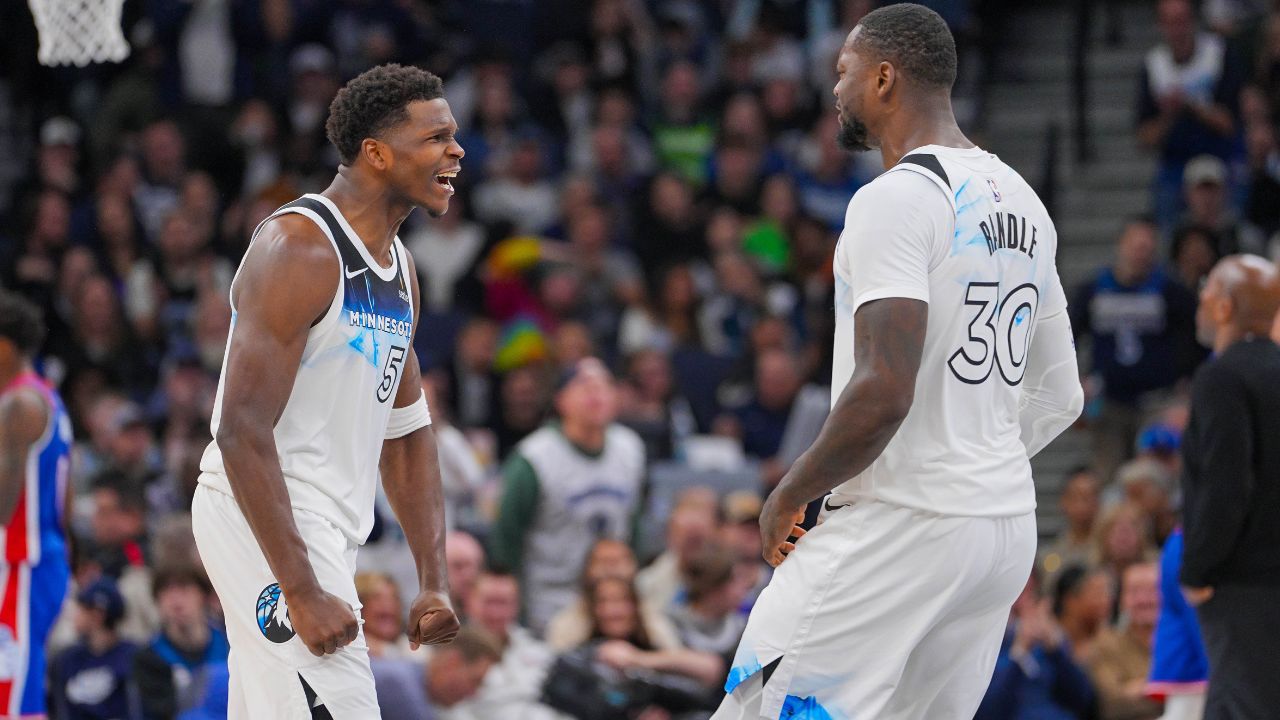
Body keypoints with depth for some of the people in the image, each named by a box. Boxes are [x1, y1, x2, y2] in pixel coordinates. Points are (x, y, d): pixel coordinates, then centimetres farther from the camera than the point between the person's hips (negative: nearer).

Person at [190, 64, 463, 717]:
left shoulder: (398, 267, 14)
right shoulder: (299, 248, -16)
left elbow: (406, 432, 20)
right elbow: (242, 431, -22)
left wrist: (434, 582, 11)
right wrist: (302, 592, -26)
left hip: (327, 530, 10)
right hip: (261, 519, -10)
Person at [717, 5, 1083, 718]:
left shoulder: (897, 198, -14)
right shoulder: (1022, 203, 15)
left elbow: (883, 393, -23)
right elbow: (1060, 397, 20)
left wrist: (790, 495, -10)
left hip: (900, 526, -9)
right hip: (1009, 525, 9)